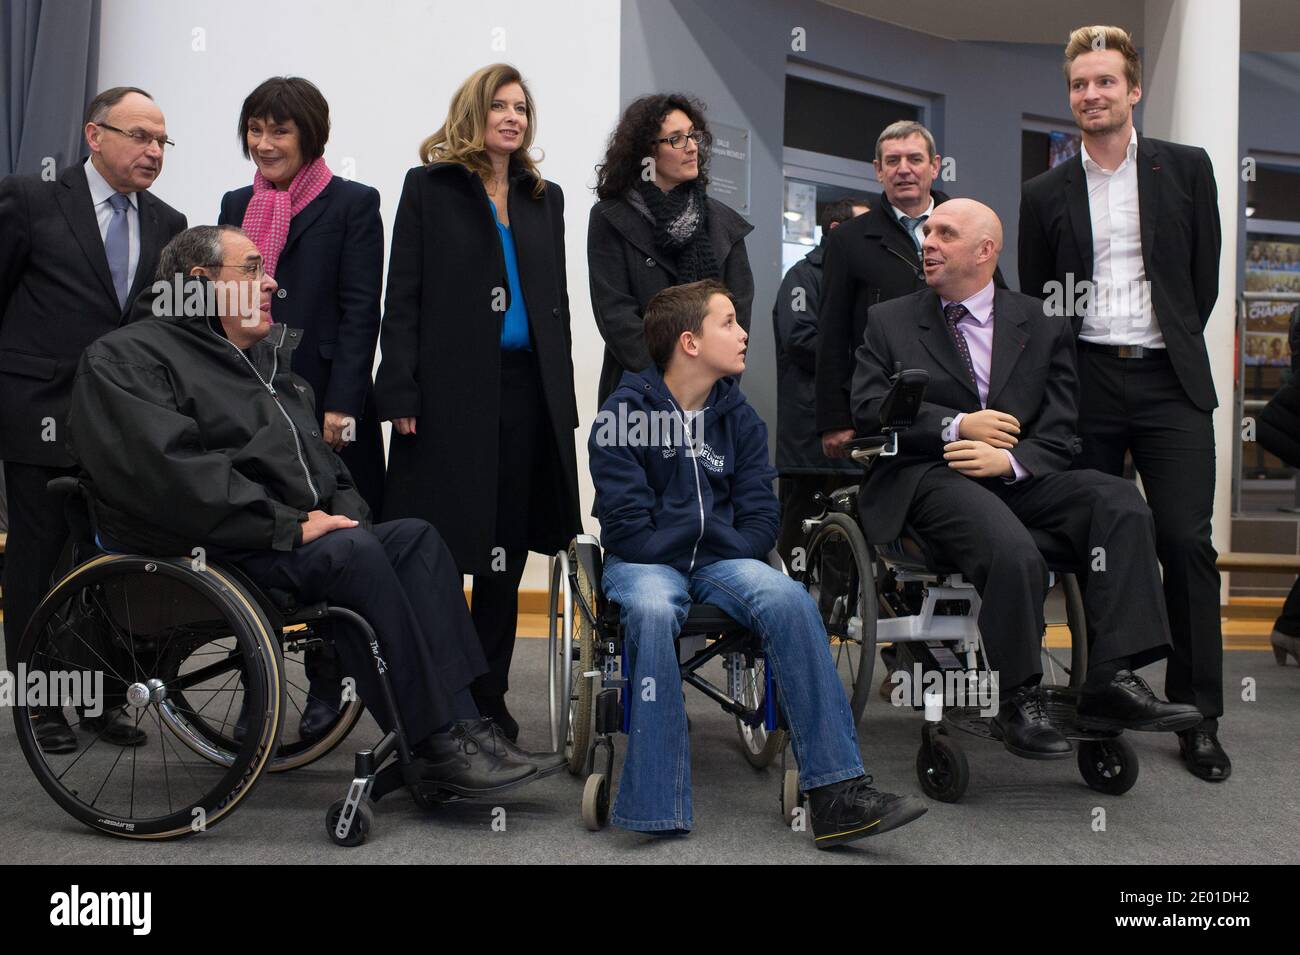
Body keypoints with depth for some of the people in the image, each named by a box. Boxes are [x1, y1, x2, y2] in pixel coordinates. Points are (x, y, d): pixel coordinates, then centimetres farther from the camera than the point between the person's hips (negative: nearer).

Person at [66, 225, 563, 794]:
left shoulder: (267, 356, 26)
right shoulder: (125, 358, -2)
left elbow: (318, 454, 27)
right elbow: (172, 471, -18)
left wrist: (345, 509, 5)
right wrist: (291, 525, -21)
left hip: (298, 536, 8)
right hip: (208, 555, -8)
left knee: (415, 537, -14)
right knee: (351, 552, -30)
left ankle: (462, 724, -24)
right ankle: (436, 744, -26)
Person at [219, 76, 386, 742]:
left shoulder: (352, 204, 1)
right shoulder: (237, 205, 17)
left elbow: (361, 313, -6)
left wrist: (340, 405, -13)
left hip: (324, 407, -4)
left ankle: (325, 685, 14)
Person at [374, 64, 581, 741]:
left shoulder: (544, 198, 17)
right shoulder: (430, 188, 5)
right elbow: (403, 298, -1)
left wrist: (561, 397, 9)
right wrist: (400, 392, -11)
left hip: (527, 390, 4)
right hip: (450, 390, -4)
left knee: (509, 548, 7)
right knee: (441, 549, -2)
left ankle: (488, 692, 18)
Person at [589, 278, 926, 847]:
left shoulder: (740, 418, 9)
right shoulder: (623, 416, -5)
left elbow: (760, 521, 7)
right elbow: (630, 531, -10)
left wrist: (719, 550, -10)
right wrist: (712, 537, -7)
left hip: (719, 562, 4)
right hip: (644, 563, -3)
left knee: (788, 599, -27)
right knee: (652, 610, -38)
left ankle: (835, 794, -28)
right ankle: (657, 814, -33)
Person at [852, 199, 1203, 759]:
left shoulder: (1042, 328, 15)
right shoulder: (889, 321, 14)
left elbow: (1058, 434, 7)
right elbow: (868, 409, 2)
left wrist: (1010, 459, -14)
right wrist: (955, 426, -10)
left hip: (1020, 480, 3)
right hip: (930, 480, -3)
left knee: (1118, 501, -25)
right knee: (1011, 550, -34)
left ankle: (1111, 683, -25)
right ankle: (1017, 702, -17)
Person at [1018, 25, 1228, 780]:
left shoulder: (1186, 169, 7)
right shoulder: (1047, 194, 10)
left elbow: (1205, 278, 10)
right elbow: (1034, 298, 14)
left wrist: (1173, 347, 8)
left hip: (1169, 381, -1)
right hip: (1085, 383, 1)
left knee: (1187, 542, -6)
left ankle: (1199, 717, 2)